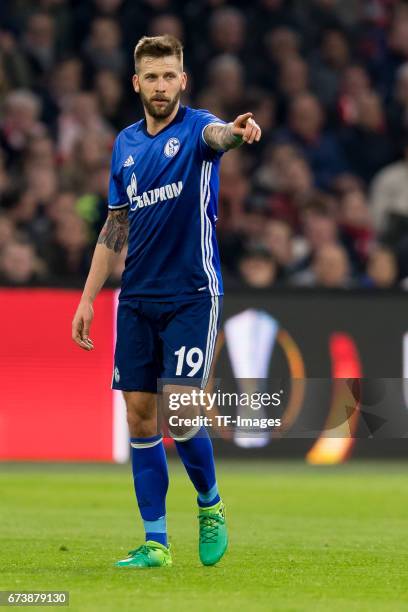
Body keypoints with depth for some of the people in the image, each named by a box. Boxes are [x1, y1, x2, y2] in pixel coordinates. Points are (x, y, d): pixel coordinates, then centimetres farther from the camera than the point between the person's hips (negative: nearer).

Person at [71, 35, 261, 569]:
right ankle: (156, 543, 8)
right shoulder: (125, 144, 11)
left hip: (191, 295, -5)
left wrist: (237, 131, -57)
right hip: (137, 299, 5)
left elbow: (215, 135, -33)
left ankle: (210, 505, 14)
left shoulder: (195, 127, -6)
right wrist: (88, 297, 13)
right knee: (140, 417, 2)